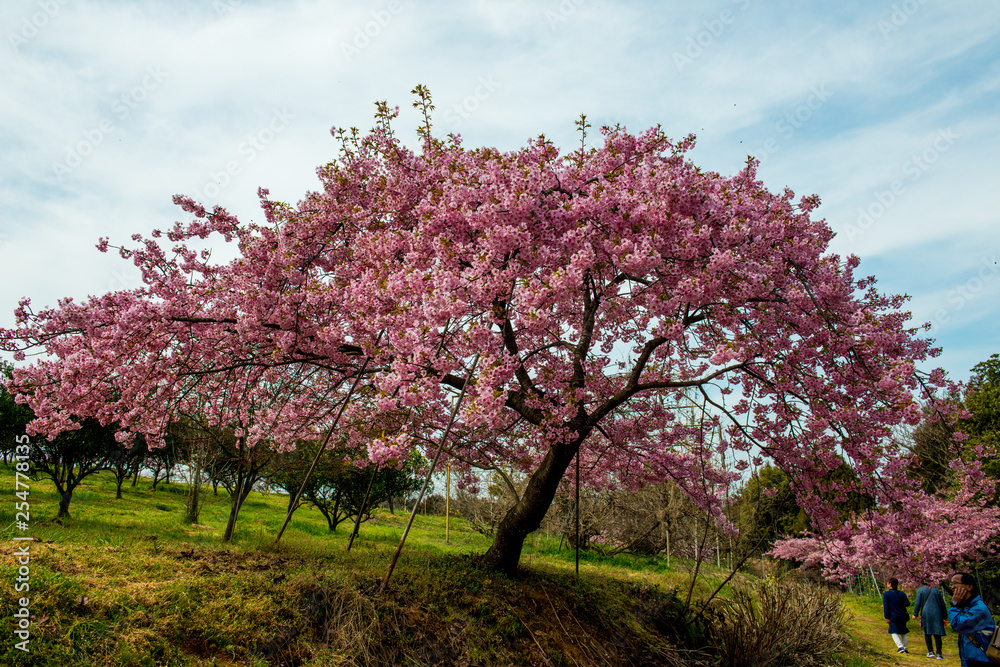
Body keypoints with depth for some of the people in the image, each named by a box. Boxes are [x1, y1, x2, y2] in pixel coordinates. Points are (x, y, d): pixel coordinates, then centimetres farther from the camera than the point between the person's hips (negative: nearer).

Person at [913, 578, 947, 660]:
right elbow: (942, 604, 10)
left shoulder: (920, 590, 2)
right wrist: (944, 616, 19)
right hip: (937, 614, 2)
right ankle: (938, 653, -3)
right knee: (937, 634, 3)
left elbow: (917, 603, -3)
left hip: (926, 614, -2)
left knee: (927, 633, 8)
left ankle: (931, 652, 4)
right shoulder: (936, 590, 7)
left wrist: (915, 614, 0)